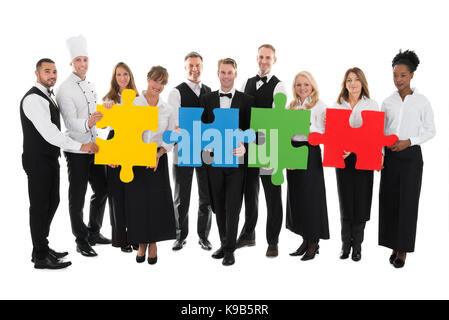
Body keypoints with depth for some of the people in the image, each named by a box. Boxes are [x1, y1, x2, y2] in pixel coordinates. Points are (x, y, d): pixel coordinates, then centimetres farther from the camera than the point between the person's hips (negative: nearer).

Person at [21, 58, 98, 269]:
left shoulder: (49, 96, 14)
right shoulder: (33, 99, -18)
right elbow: (48, 132, -28)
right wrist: (80, 146, -30)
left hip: (50, 159, 10)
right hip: (38, 161, -10)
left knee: (52, 202, 16)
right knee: (40, 206, -2)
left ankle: (42, 247, 30)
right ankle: (40, 257, 8)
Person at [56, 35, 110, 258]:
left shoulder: (90, 86, 12)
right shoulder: (65, 89, -13)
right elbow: (70, 121, -23)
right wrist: (87, 124, -41)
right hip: (77, 150, -8)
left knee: (101, 190, 14)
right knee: (77, 197, 1)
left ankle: (94, 232, 29)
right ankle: (81, 241, 13)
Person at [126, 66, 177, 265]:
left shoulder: (168, 110, 7)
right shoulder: (132, 104, -1)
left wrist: (160, 153, -10)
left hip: (158, 160, 2)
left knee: (157, 201, 1)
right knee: (137, 201, 2)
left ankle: (153, 244, 18)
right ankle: (141, 244, 19)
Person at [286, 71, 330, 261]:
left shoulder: (319, 106, -3)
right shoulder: (292, 106, 13)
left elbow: (321, 135, -8)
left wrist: (305, 123, -21)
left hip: (310, 153, -6)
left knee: (310, 196, -2)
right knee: (296, 196, 8)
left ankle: (314, 243, 10)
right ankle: (305, 239, 20)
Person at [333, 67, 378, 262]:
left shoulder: (372, 105, 4)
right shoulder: (337, 106, 10)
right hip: (342, 158, 2)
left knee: (361, 201, 1)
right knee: (345, 201, 5)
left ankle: (357, 245, 13)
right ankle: (346, 244, 16)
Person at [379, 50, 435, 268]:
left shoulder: (422, 102, -1)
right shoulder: (388, 102, 8)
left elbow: (430, 131, 1)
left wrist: (409, 141, -13)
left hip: (411, 156, -3)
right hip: (390, 156, 3)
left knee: (407, 202, -1)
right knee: (389, 200, 4)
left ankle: (403, 250, 10)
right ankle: (394, 246, 17)